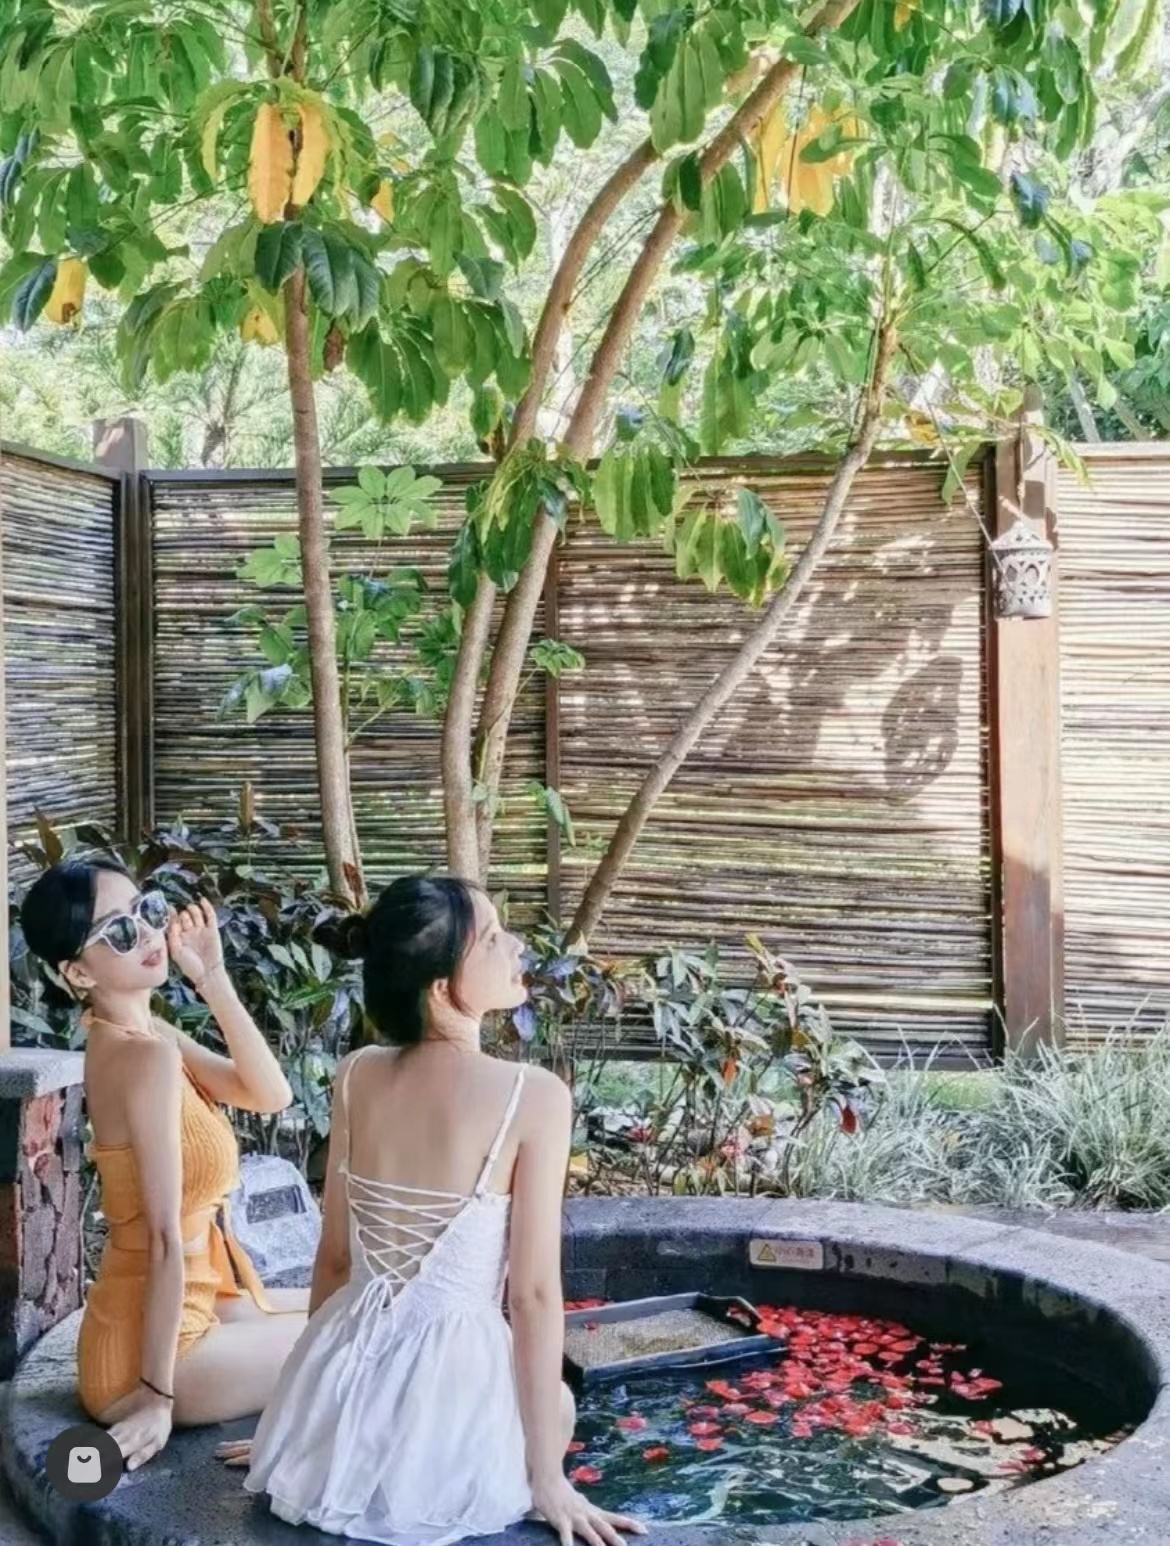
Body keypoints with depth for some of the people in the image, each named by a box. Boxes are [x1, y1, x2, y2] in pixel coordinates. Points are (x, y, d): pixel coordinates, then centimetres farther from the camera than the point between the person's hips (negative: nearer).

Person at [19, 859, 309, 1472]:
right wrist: (157, 1393, -23)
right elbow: (165, 1239, -25)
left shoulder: (136, 1032, 3)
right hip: (153, 1342, -9)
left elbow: (270, 1093, 0)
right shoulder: (147, 1055, -25)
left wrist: (214, 981, -9)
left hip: (183, 1304, 9)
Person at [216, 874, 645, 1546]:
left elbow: (334, 1259, 8)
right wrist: (548, 1478, -6)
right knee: (554, 1399, 33)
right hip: (449, 1375, -5)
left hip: (346, 1378, 5)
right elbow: (534, 1294, -13)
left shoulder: (356, 1075, 0)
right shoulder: (534, 1095, -15)